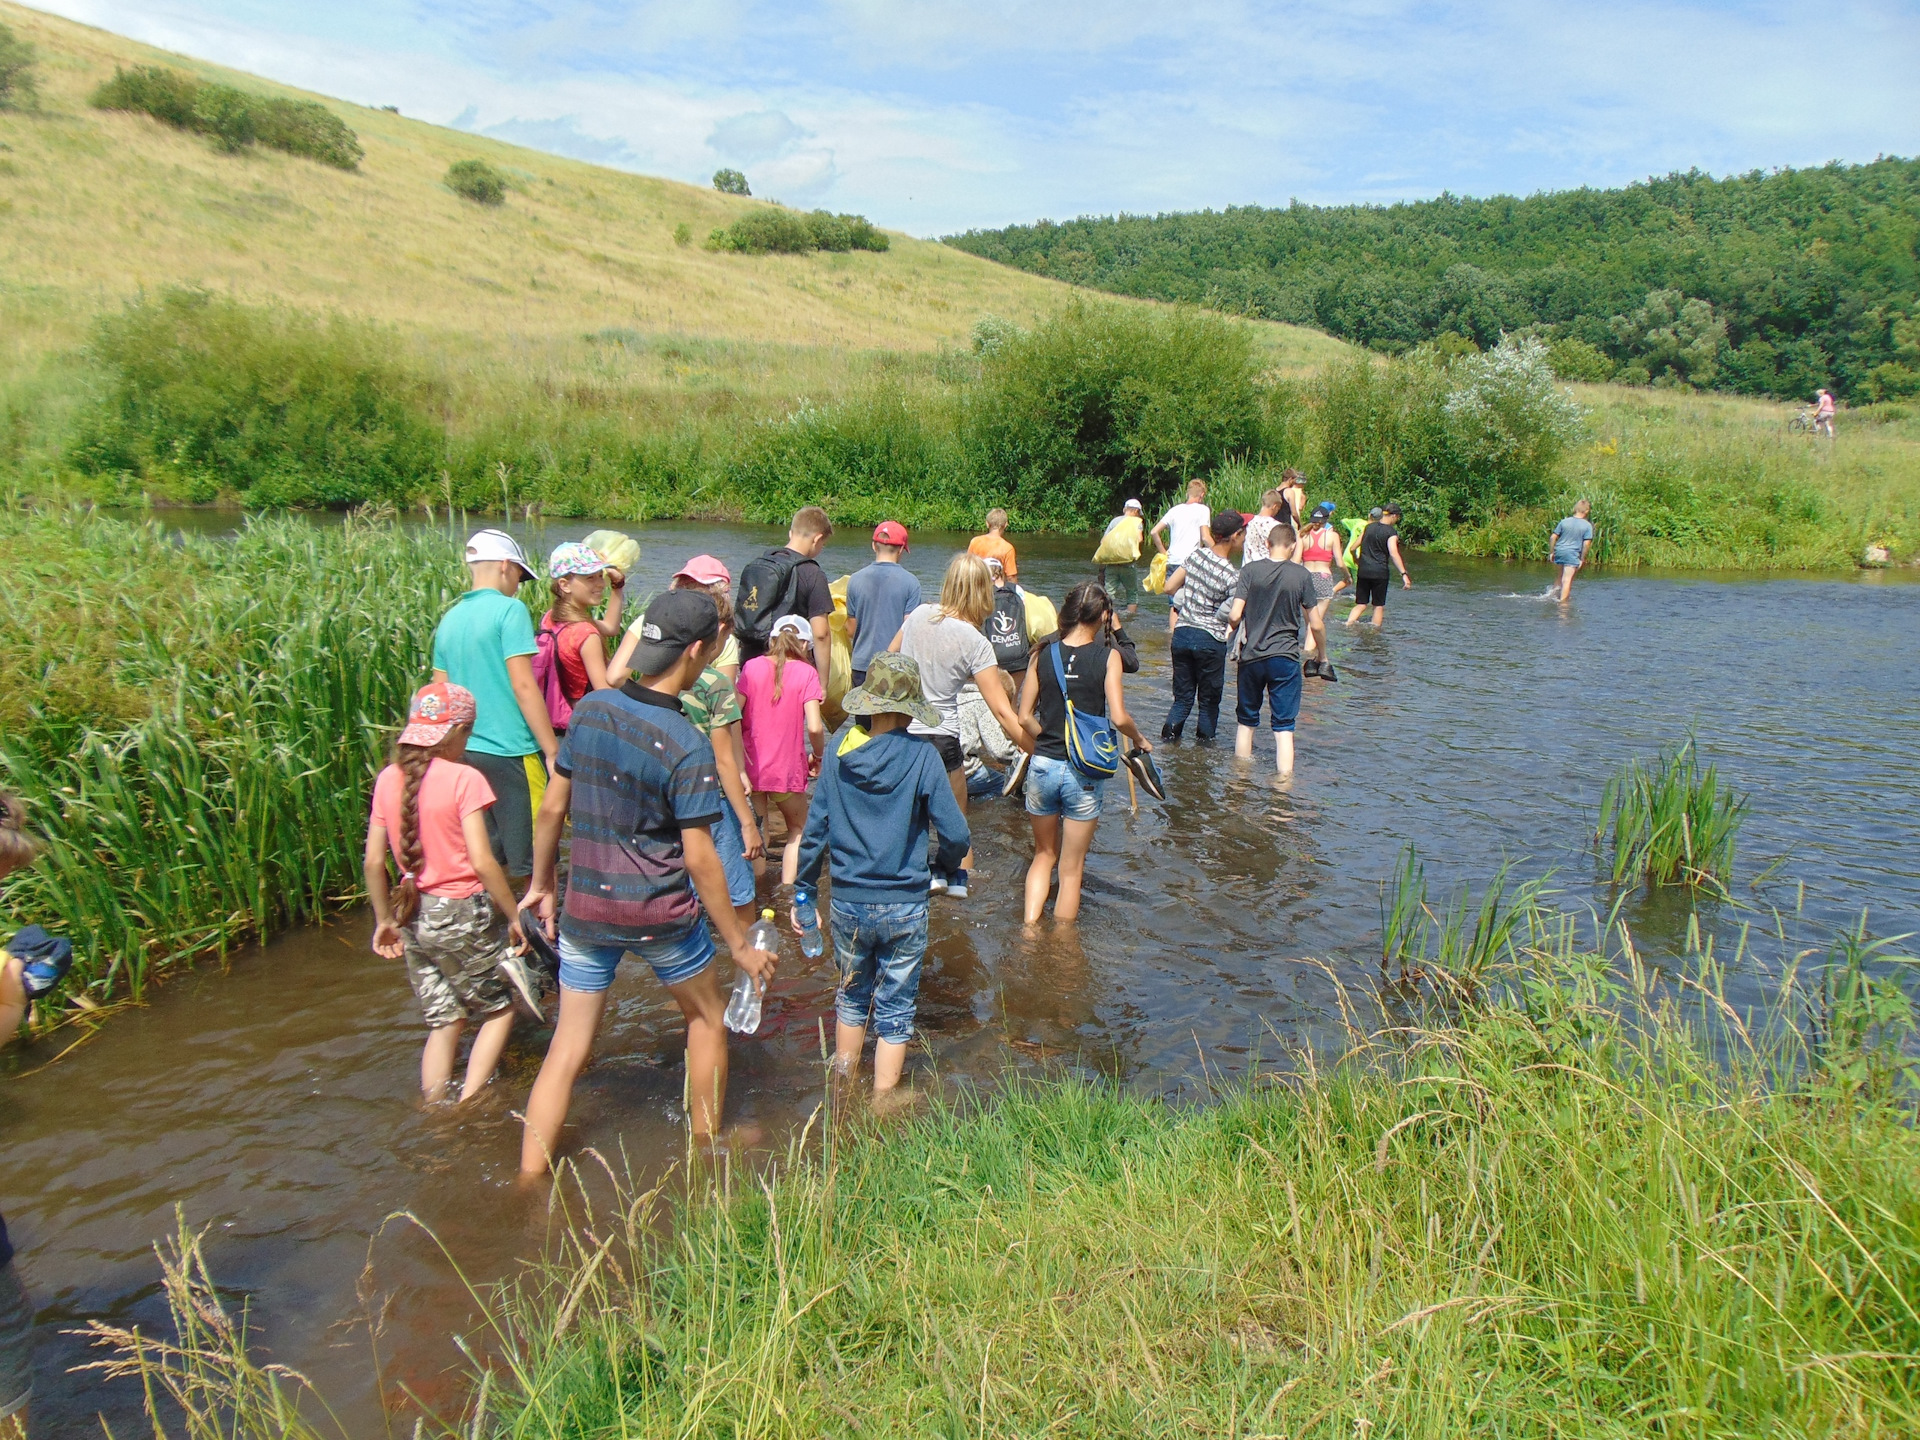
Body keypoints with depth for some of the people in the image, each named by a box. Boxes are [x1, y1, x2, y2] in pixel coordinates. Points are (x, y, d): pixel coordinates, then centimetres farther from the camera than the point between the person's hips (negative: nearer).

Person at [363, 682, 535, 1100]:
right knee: (498, 1010, 14)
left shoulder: (388, 779, 1)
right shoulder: (463, 779, -15)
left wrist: (385, 919, 16)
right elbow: (482, 861, -20)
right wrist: (513, 916, -9)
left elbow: (374, 862, 5)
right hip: (464, 915, -5)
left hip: (414, 918, 6)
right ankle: (467, 1106, 7)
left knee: (443, 1024, 18)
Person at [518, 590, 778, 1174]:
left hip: (584, 906, 4)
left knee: (568, 1048, 13)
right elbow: (699, 858, -17)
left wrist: (542, 884, 18)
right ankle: (707, 1147, 35)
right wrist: (740, 943, -8)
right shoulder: (687, 744, -19)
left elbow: (552, 808, 4)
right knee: (708, 1016, 21)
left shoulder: (591, 709, -4)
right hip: (660, 913, -4)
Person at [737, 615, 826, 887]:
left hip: (751, 765, 2)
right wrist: (817, 755, 3)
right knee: (798, 831, 19)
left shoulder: (752, 666, 0)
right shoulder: (806, 672, -6)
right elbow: (814, 727, -16)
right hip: (787, 769, -2)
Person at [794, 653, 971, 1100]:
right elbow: (956, 835, -12)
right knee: (894, 1011, 12)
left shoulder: (840, 755, -4)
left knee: (852, 996, 24)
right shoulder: (921, 757, -12)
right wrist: (945, 866, 10)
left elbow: (815, 832, -1)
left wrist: (804, 893, 10)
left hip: (847, 902, 3)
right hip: (904, 907, -3)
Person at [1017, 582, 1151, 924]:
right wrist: (1139, 739, 4)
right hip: (1083, 772, -3)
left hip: (1042, 766, 3)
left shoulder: (1044, 654, 0)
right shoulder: (1107, 656, -8)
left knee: (1044, 855, 23)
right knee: (1071, 870, 12)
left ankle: (1029, 928, 13)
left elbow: (1025, 717, 2)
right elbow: (1119, 718, -16)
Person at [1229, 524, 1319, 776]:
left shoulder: (1251, 571, -4)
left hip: (1251, 657, 1)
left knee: (1246, 721, 17)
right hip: (1285, 657, -1)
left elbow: (1235, 615, -10)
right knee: (1284, 727, 1)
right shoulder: (1302, 575, -4)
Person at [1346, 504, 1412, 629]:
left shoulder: (1369, 526, 8)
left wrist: (1355, 561, 33)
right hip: (1379, 572, -4)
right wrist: (1404, 574, -25)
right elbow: (1393, 554, -21)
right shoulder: (1391, 532, -8)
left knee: (1361, 605, 8)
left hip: (1363, 571, 4)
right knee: (1378, 606, 9)